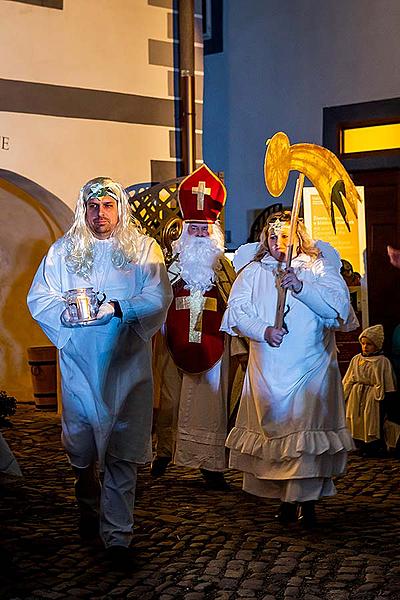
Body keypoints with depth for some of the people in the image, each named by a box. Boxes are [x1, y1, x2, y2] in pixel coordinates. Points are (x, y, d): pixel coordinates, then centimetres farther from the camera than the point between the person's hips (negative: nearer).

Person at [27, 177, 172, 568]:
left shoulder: (143, 249, 6)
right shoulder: (63, 251, 10)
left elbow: (159, 297, -4)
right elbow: (38, 298, 7)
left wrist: (118, 308, -17)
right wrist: (66, 313, -12)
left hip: (125, 363, -1)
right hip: (79, 363, 1)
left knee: (122, 451, -3)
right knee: (81, 446, 7)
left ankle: (117, 535, 4)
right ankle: (88, 508, 37)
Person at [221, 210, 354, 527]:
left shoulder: (320, 268, 6)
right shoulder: (254, 272, 13)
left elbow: (339, 305, -9)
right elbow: (236, 309, 2)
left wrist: (300, 286, -21)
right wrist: (263, 330, -15)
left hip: (310, 367, -2)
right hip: (267, 368, 3)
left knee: (307, 428, -10)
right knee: (273, 426, 3)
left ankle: (307, 499, -1)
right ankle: (286, 497, 14)